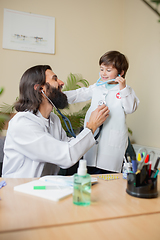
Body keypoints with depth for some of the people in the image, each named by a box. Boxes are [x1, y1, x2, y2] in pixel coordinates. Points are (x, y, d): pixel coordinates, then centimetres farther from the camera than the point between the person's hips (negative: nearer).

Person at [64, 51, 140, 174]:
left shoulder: (126, 90, 1)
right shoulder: (97, 87, 11)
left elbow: (130, 108, -12)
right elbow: (79, 94, 18)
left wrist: (123, 88, -18)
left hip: (112, 141, -4)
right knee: (91, 173, 13)